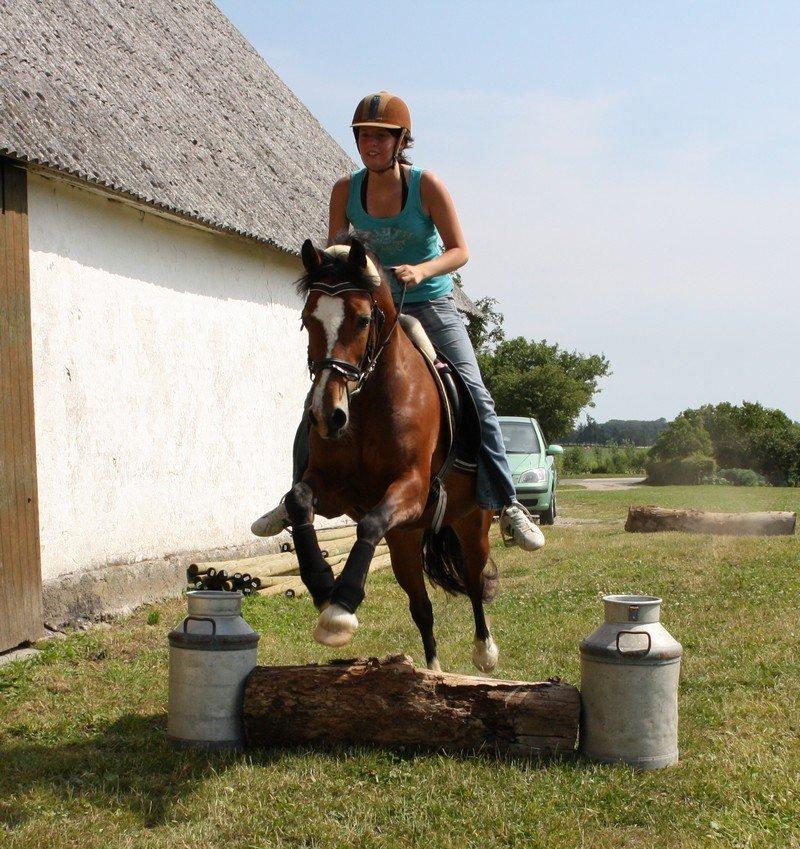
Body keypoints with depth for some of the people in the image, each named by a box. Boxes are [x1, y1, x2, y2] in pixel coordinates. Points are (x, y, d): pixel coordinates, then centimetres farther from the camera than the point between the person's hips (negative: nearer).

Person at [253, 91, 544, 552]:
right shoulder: (345, 190, -4)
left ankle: (506, 503, -10)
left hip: (431, 306, -3)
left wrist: (421, 270, -32)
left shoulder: (426, 185, -13)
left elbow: (460, 251, -14)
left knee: (474, 397, -17)